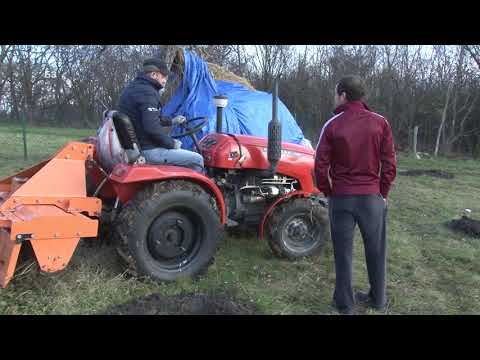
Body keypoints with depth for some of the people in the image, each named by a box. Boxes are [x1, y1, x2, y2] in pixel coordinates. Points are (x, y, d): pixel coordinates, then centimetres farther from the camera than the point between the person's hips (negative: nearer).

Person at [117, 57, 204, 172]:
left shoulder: (134, 87, 14)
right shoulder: (146, 92, -18)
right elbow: (152, 128, -27)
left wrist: (171, 121, 26)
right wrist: (171, 143, -13)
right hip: (147, 151, -11)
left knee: (178, 147, 32)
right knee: (197, 159, -9)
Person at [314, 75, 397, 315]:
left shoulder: (332, 126, -5)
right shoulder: (380, 123, -2)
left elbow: (321, 165, -7)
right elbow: (389, 163, -2)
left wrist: (327, 192, 7)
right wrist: (383, 193, 8)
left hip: (341, 197, -1)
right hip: (372, 196, 1)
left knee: (343, 252, 9)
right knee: (376, 250, 15)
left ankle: (345, 303, 19)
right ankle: (378, 299, 30)